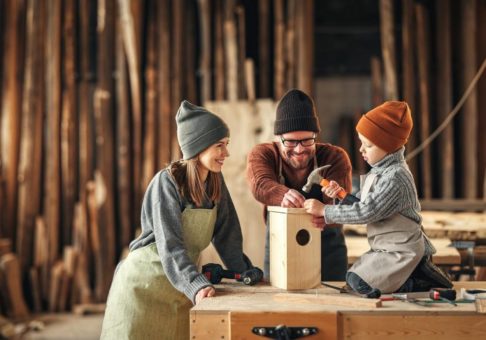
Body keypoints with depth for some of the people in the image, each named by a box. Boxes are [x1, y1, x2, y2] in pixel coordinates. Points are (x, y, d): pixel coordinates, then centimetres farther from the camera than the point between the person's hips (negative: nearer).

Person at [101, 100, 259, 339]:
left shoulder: (215, 183, 1)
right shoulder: (167, 182, -19)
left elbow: (227, 237, 5)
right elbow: (170, 245, -27)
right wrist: (197, 286, -39)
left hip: (181, 286, 6)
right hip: (145, 283, -5)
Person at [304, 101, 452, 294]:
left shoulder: (395, 177, -22)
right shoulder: (378, 171, 8)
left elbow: (366, 212, -25)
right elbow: (361, 204, 13)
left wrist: (324, 211, -21)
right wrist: (342, 194, -6)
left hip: (402, 251, -10)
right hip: (387, 248, 10)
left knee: (357, 281, -20)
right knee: (354, 277, 16)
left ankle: (421, 284, -8)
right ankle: (418, 273, 13)